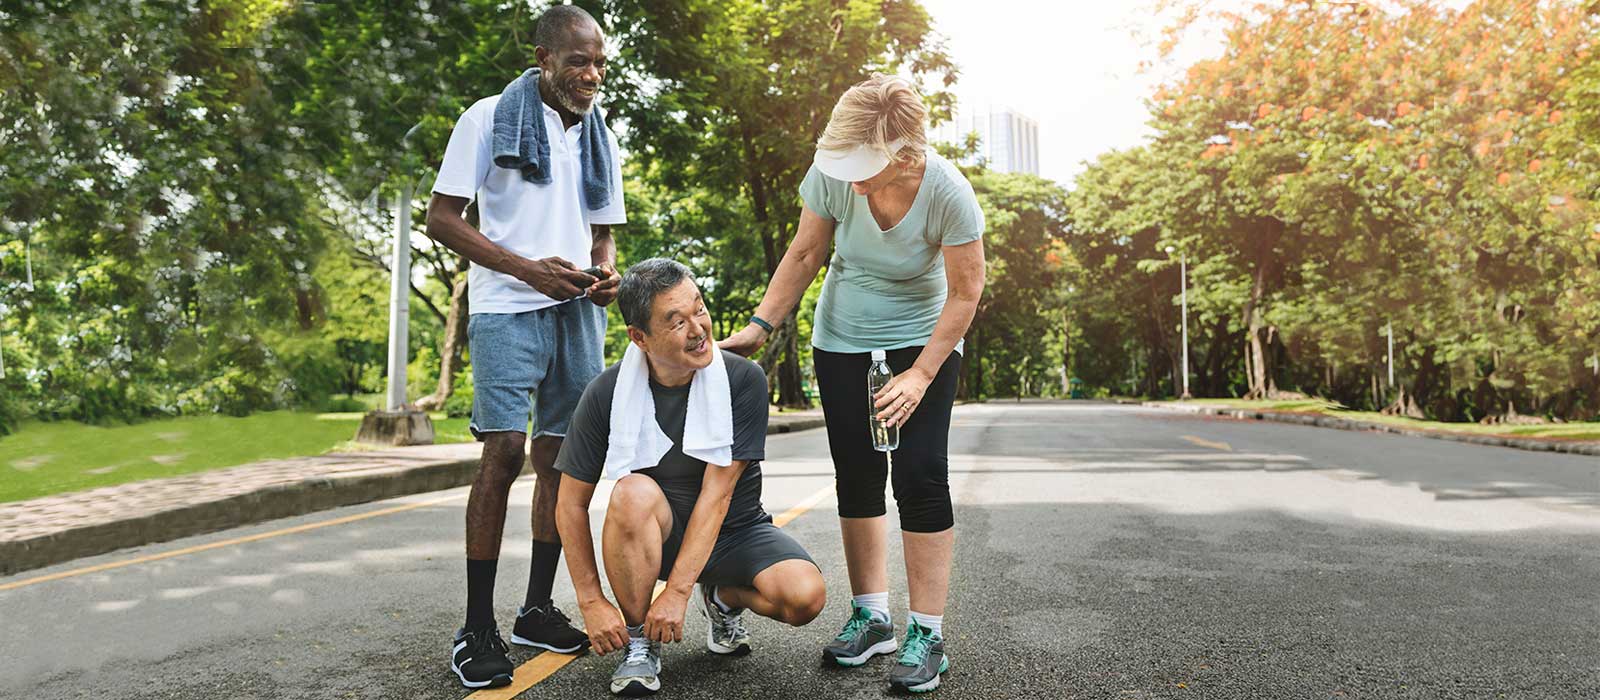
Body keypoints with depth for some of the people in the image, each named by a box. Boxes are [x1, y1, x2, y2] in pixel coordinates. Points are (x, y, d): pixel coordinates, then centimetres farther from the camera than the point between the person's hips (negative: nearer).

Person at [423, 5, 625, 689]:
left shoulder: (599, 138, 14)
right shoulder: (489, 119, -1)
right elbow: (442, 217, -5)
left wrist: (606, 274, -3)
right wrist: (529, 269, -16)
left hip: (577, 312, 5)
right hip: (507, 308, -5)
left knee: (561, 456, 5)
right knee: (505, 449, -14)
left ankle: (537, 610, 17)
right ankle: (477, 629, -7)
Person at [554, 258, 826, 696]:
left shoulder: (742, 380, -19)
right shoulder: (608, 394, -15)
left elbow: (717, 493, -22)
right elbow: (571, 504, -9)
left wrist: (677, 591, -26)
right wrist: (592, 602, -15)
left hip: (733, 530, 0)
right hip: (656, 537, 0)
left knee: (804, 597, -28)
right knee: (634, 492, -35)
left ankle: (722, 598, 8)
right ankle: (639, 643, -13)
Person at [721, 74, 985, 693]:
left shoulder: (948, 193, -27)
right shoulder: (832, 172, -21)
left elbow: (965, 293, -18)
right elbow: (805, 254, -6)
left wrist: (921, 374, -21)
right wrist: (760, 325, -9)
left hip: (923, 340, -3)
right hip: (842, 340, 3)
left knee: (920, 474, -12)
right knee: (857, 474, 3)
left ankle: (927, 634, -4)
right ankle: (871, 616, 15)